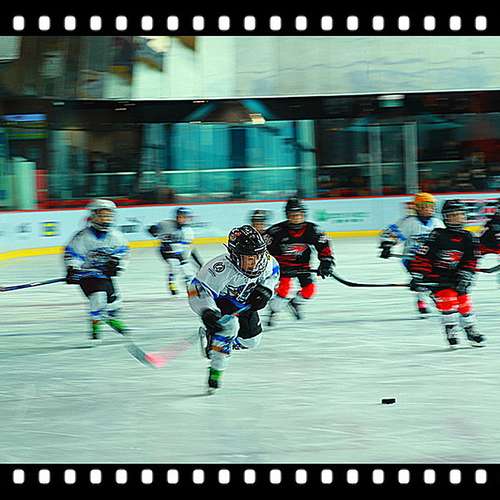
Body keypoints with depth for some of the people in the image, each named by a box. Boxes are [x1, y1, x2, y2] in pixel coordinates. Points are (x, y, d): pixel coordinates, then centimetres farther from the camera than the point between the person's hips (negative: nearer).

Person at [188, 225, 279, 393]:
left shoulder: (266, 261, -24)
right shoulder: (221, 268, -44)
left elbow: (273, 271, 1)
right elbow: (198, 289, -45)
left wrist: (265, 290, -13)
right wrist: (207, 312, -59)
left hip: (243, 302, 7)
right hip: (217, 301, -7)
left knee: (252, 339, 11)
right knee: (229, 325, -33)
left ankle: (209, 335, 33)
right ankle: (215, 371, -25)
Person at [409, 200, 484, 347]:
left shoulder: (469, 239, 1)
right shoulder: (438, 236, -14)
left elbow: (470, 262, 2)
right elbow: (423, 257, -14)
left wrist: (464, 280, -8)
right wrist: (417, 278, -16)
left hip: (455, 278, 5)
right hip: (436, 277, -5)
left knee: (464, 303, 6)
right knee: (447, 300, -19)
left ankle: (472, 334, 25)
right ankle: (451, 334, -9)